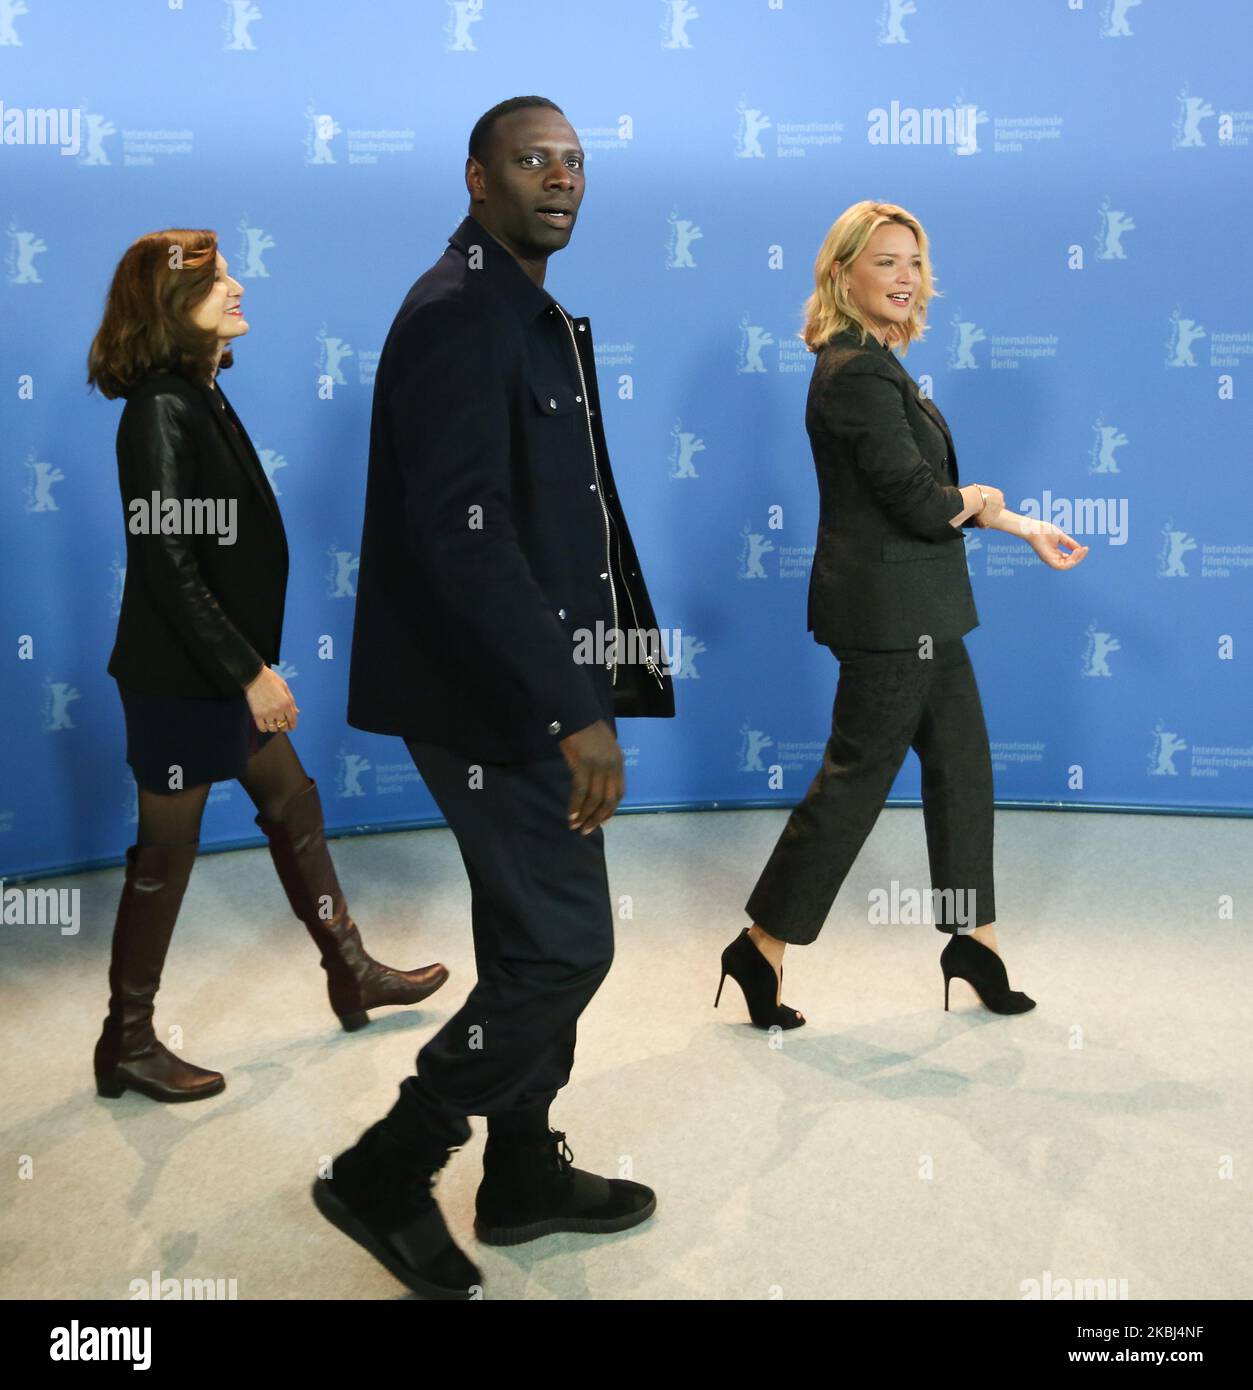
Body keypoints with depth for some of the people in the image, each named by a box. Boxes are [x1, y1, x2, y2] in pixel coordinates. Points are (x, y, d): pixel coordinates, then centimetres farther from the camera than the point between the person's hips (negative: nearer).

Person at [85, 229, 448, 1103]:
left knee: (292, 805, 17)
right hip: (179, 674, -9)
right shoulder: (162, 411, -19)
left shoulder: (201, 399, 9)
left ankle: (352, 974, 32)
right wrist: (249, 672, -22)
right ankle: (129, 1044, 18)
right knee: (168, 850, 2)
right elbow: (168, 566, -24)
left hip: (223, 664, 9)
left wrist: (253, 663, 16)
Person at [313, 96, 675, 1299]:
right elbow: (462, 534, -24)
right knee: (562, 948, -5)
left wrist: (587, 689, 16)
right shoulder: (458, 314, -15)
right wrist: (574, 709, -26)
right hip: (491, 700, -10)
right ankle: (383, 1175, 11)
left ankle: (523, 1175, 32)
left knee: (534, 940, 17)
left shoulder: (535, 316, 16)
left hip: (530, 692, 10)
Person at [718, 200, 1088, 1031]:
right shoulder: (856, 373, -18)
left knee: (962, 765, 14)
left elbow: (931, 489, 18)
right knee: (857, 777, -2)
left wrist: (1026, 530, 16)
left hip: (917, 611, 10)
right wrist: (981, 499, -2)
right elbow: (922, 504, -23)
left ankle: (973, 939, 27)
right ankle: (763, 949, 11)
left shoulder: (876, 364, 14)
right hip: (886, 609, -10)